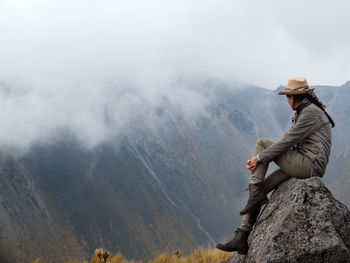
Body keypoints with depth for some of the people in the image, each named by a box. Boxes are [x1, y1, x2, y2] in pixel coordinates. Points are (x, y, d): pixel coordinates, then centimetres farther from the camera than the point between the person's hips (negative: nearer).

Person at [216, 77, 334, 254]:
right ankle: (241, 239, 0)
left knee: (262, 143, -6)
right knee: (255, 189, 1)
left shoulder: (311, 113, -11)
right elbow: (290, 146, 18)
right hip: (302, 166, 9)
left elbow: (287, 142, -17)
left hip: (309, 165, -9)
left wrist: (259, 157, -10)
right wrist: (257, 161, 6)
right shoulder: (303, 114, 21)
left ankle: (256, 194, -7)